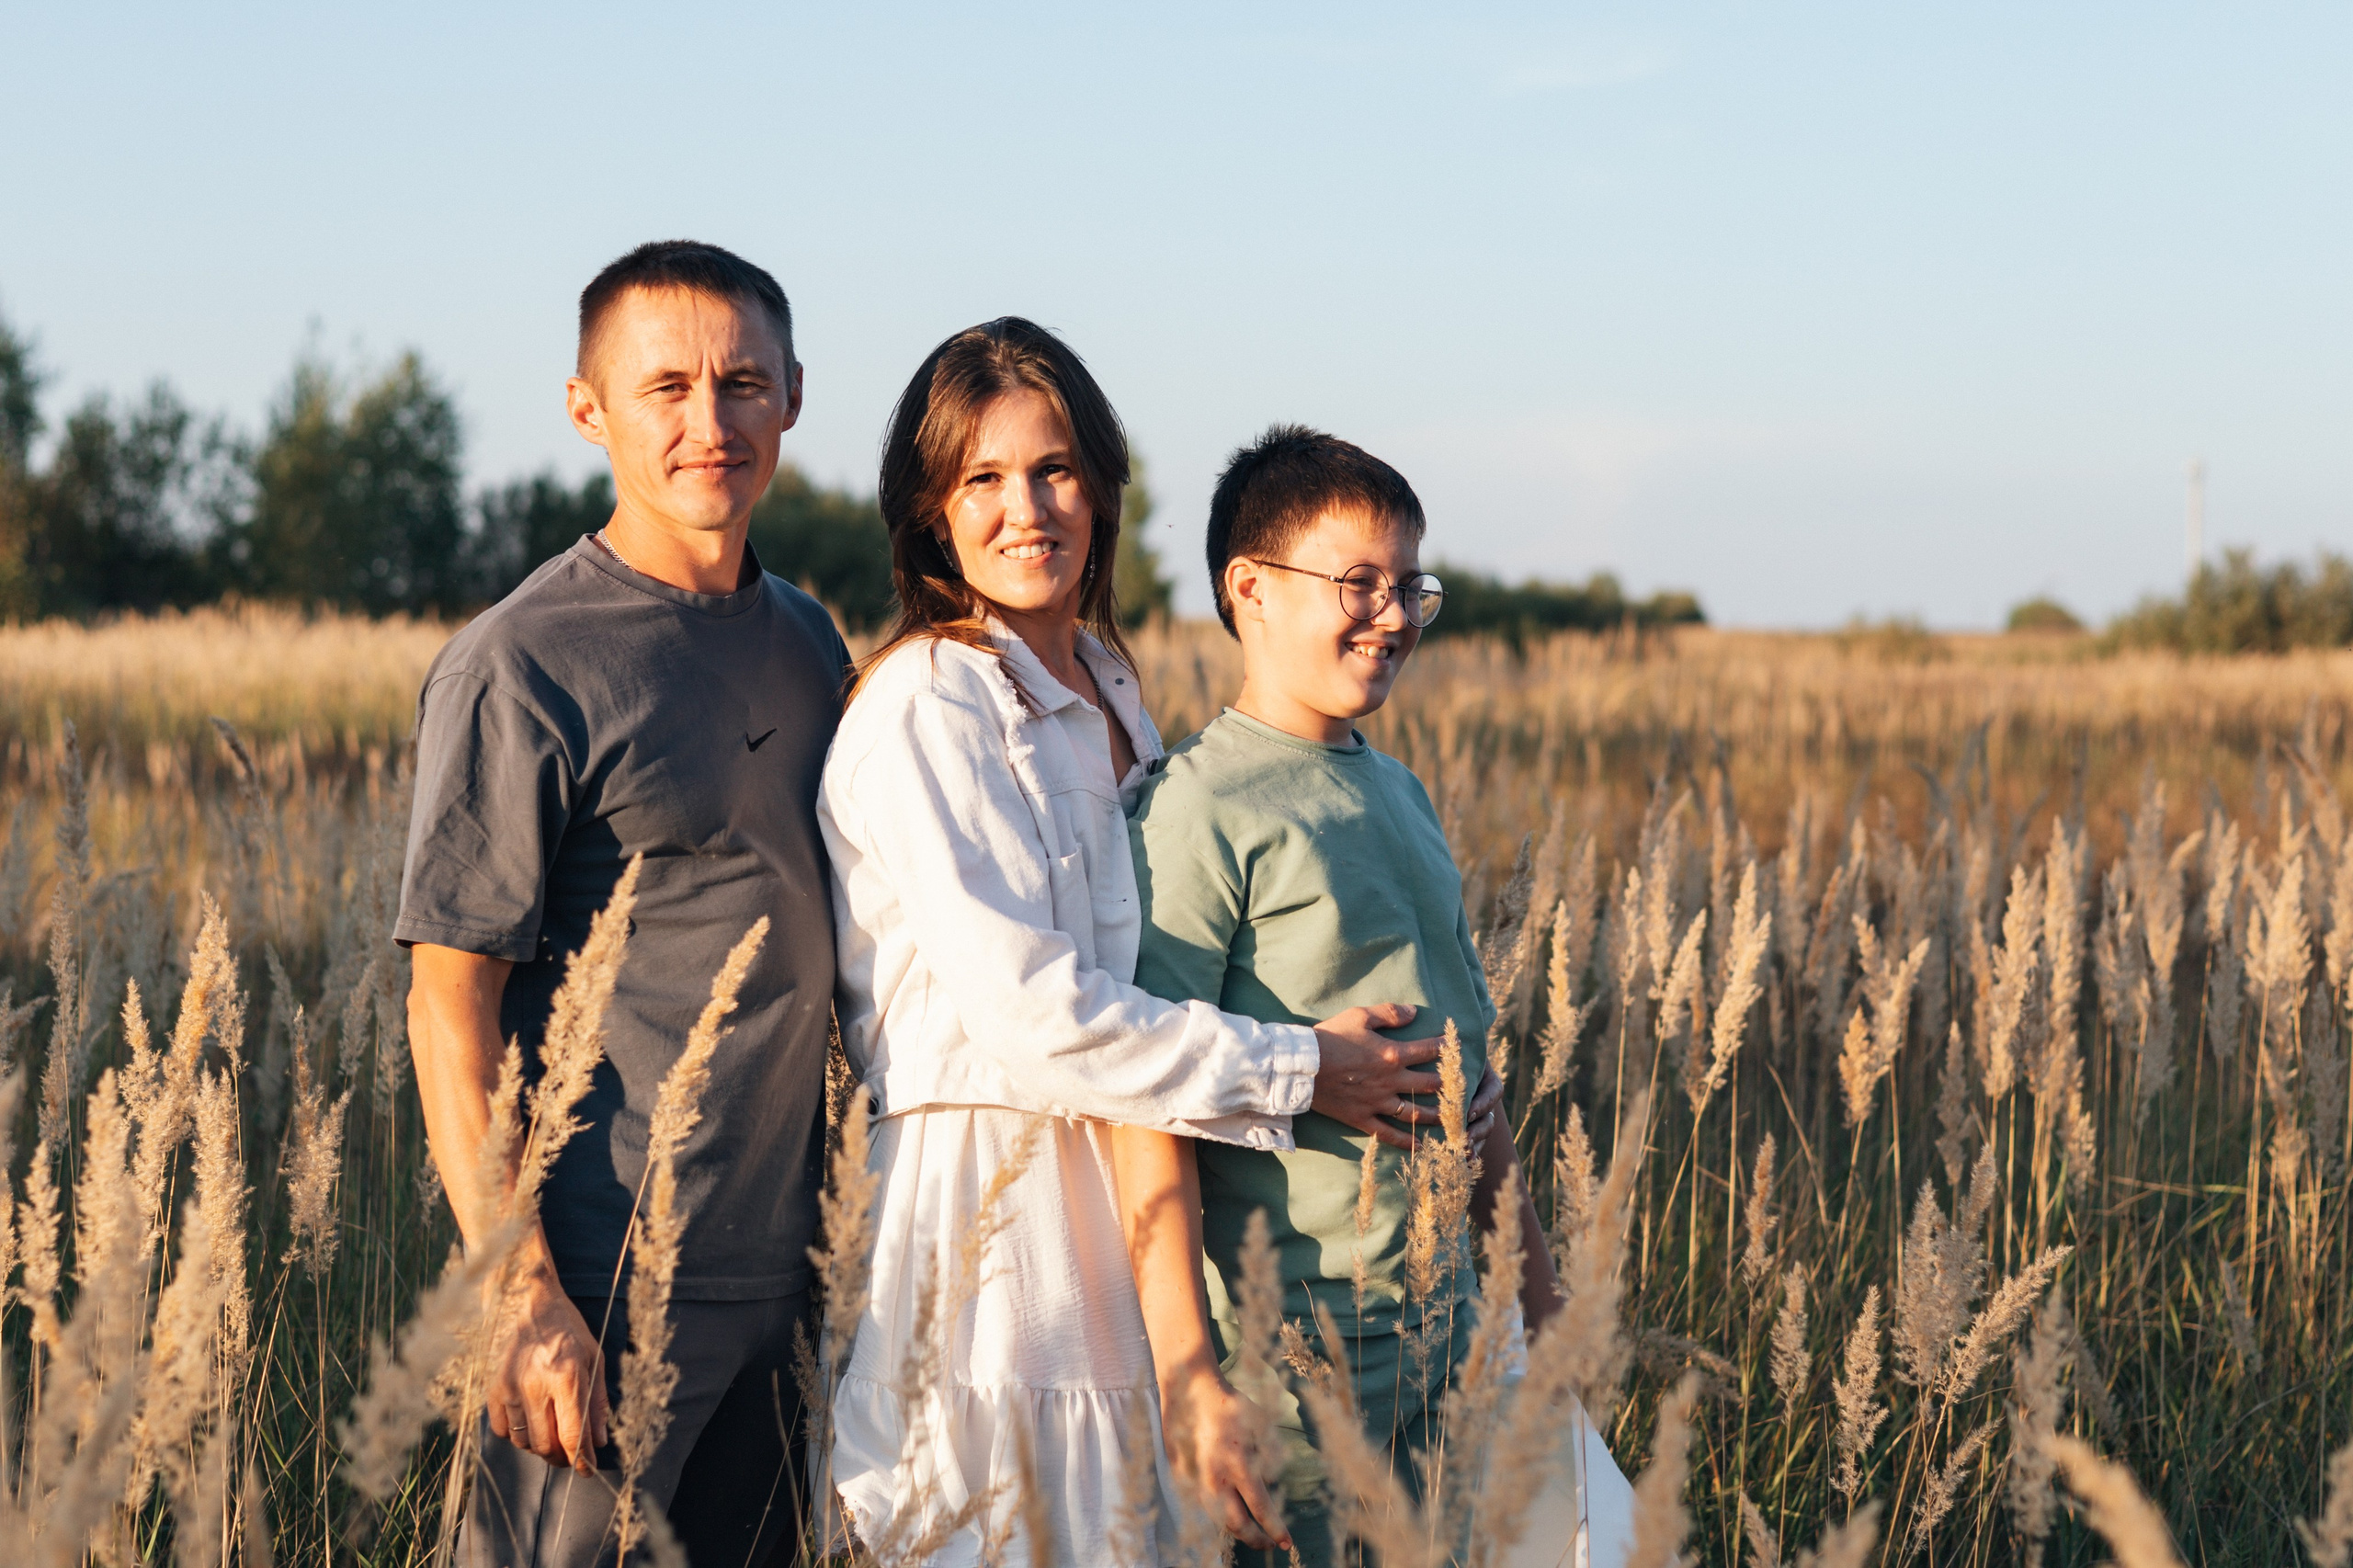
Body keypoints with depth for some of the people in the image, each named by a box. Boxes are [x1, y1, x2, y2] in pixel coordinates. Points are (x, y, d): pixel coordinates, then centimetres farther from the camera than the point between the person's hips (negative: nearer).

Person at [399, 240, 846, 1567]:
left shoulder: (809, 643, 11)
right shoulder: (517, 670, -11)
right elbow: (451, 1003, -12)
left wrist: (842, 1221, 13)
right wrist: (521, 1294, -18)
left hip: (782, 1263, 7)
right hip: (605, 1286, -7)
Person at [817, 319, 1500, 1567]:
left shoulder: (1106, 686, 12)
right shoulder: (923, 704, -14)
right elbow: (1026, 1007, -20)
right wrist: (1296, 1068, -11)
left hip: (1112, 1192, 8)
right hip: (988, 1206, -8)